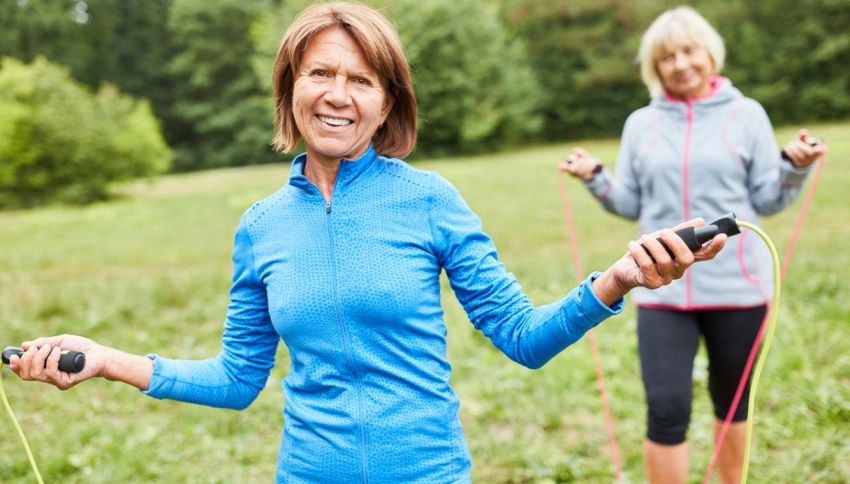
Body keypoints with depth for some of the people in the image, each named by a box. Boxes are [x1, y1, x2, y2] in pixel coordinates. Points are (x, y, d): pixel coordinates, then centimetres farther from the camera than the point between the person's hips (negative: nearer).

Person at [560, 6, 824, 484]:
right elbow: (632, 204, 11)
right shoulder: (640, 124, 8)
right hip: (662, 289, 1)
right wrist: (596, 178, -5)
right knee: (666, 410, -7)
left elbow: (767, 199, 3)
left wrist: (795, 166, -15)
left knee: (732, 402, 15)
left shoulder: (747, 114, 2)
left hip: (737, 286, 0)